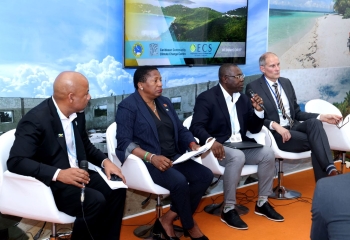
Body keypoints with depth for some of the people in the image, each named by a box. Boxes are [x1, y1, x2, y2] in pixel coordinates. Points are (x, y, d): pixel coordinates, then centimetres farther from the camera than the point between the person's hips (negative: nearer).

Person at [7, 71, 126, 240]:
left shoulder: (77, 114, 3)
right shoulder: (35, 120, -20)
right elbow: (15, 161, -25)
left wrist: (105, 161, -2)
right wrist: (58, 174, -34)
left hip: (76, 174, 8)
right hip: (50, 183, -8)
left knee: (116, 190, -8)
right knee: (95, 201, -27)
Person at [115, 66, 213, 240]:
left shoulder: (165, 102, 17)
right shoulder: (128, 106, -6)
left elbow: (181, 130, 17)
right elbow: (124, 142, -16)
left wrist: (192, 144, -5)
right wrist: (151, 157, -28)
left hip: (173, 158, 8)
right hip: (146, 161, -7)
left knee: (205, 175, -13)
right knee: (179, 181, -31)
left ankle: (167, 219, -7)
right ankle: (190, 226, -4)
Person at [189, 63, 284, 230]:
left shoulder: (243, 99, 12)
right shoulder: (206, 98, -7)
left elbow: (254, 129, 14)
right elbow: (196, 127, -17)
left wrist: (258, 110, -5)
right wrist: (211, 140, -36)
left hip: (241, 146, 7)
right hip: (218, 147, -6)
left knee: (268, 153, -15)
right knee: (237, 157, -35)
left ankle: (262, 203, 0)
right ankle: (228, 210, -24)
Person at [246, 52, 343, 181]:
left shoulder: (286, 82, 15)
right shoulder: (253, 87, -3)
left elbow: (297, 112, 16)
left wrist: (322, 117, 3)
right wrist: (275, 125, -26)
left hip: (294, 127, 5)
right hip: (275, 133, -5)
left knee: (314, 122, -28)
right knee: (315, 142, -28)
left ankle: (330, 169, -36)